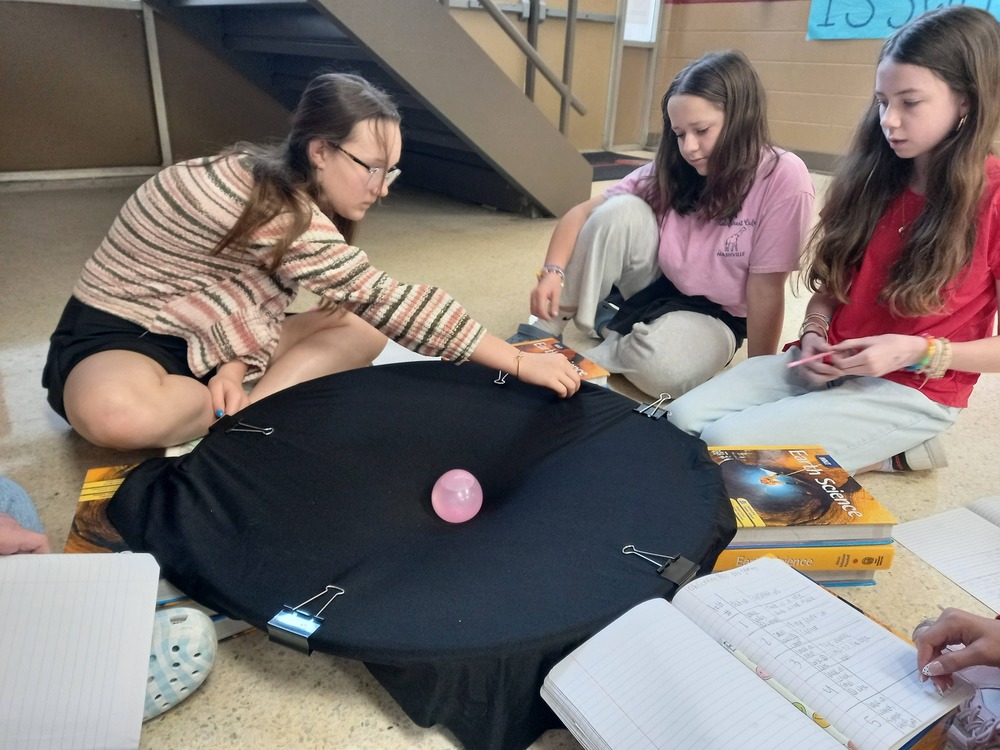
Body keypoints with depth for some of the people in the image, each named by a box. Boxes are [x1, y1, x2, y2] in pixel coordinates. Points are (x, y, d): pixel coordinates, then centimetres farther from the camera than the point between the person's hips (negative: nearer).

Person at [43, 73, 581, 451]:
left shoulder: (279, 185, -5)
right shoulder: (279, 210, -32)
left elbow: (272, 298, -2)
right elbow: (390, 303, -32)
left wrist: (236, 366, -24)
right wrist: (519, 363, -28)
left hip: (202, 337, 8)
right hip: (118, 335, -8)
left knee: (361, 329, -5)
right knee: (118, 414, -43)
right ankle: (244, 412, -14)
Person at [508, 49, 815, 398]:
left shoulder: (783, 178, -22)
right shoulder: (671, 169, -11)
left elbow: (766, 290, -21)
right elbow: (582, 213, -12)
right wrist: (553, 271, -29)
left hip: (714, 316, -3)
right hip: (653, 285, 3)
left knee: (662, 368, -37)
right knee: (622, 210, -25)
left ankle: (610, 326, -5)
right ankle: (545, 331, -14)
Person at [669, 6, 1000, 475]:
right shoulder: (872, 179, 5)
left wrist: (919, 351, -21)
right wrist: (813, 333, -6)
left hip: (912, 391, -6)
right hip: (830, 364, 7)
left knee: (727, 446, -22)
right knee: (684, 418, -11)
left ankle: (889, 455, 0)